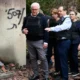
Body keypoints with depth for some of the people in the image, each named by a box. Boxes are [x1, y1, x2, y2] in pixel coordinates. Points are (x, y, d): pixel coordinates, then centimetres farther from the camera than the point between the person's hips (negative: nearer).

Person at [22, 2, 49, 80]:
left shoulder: (42, 17, -4)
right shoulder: (27, 18, 7)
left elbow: (45, 30, -7)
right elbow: (23, 27, 16)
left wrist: (45, 41, -13)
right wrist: (23, 30, -9)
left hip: (39, 41, -4)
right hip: (29, 41, 5)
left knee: (43, 58, -3)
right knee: (32, 58, 11)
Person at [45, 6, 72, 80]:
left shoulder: (67, 20, -12)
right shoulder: (61, 20, 18)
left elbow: (61, 27, -29)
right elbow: (59, 28, 11)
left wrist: (51, 28, -36)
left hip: (64, 41, -9)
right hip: (59, 41, 9)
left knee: (63, 60, -4)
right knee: (60, 59, 16)